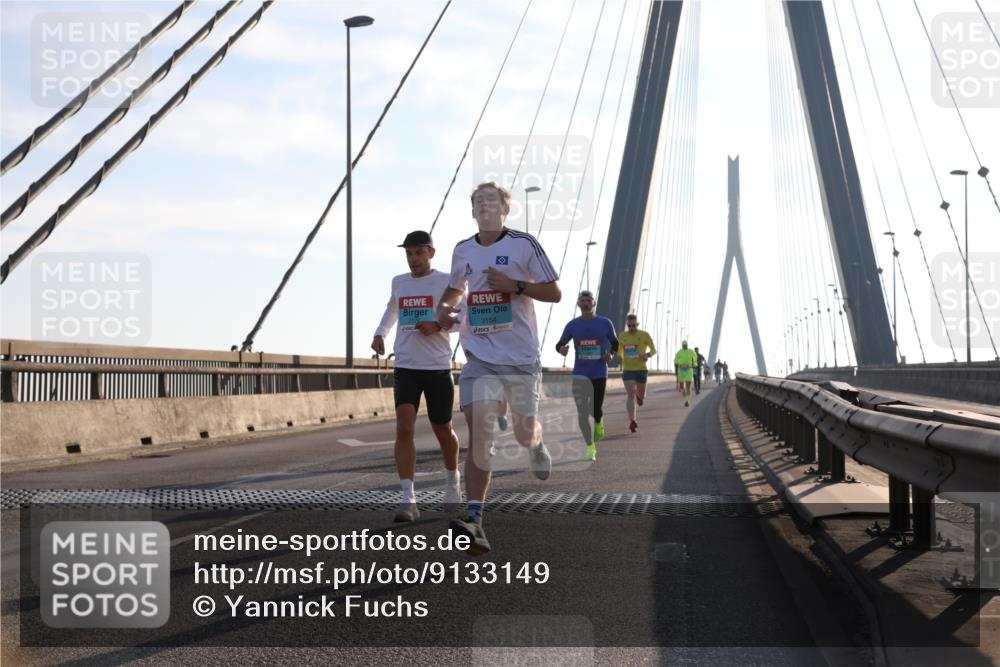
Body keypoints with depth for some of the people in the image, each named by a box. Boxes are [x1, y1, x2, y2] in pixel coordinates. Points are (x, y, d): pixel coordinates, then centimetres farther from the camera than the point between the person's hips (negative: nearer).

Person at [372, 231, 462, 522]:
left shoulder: (446, 282, -2)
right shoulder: (398, 282, 11)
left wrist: (438, 326, -20)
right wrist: (380, 333, 16)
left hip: (438, 367, -2)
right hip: (405, 367, 2)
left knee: (443, 431, 11)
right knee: (404, 428, -15)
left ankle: (452, 479, 40)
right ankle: (408, 500, -18)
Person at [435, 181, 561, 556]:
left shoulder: (524, 244, -3)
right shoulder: (462, 251, 10)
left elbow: (554, 293, -2)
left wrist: (515, 286, -16)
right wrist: (443, 308, 8)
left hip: (522, 356, -2)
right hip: (479, 357, 2)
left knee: (524, 433, 10)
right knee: (479, 433, -14)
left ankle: (537, 446, 50)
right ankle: (474, 520, -19)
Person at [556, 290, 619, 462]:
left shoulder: (605, 323, 1)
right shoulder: (572, 325, 2)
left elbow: (615, 343, 14)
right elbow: (560, 344, 9)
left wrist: (611, 353, -8)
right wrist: (561, 349, -15)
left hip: (599, 374, -1)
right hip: (580, 375, 1)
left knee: (596, 409, -6)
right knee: (582, 413, -3)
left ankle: (599, 423, 33)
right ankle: (590, 447, 11)